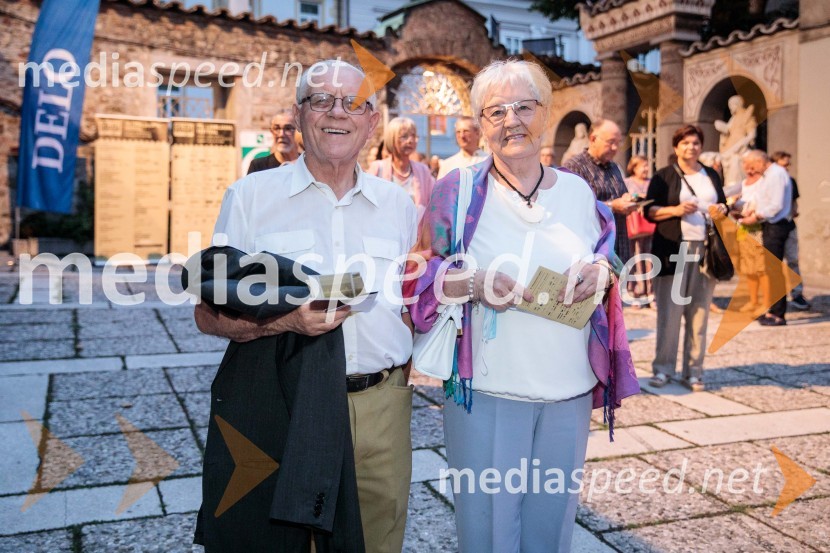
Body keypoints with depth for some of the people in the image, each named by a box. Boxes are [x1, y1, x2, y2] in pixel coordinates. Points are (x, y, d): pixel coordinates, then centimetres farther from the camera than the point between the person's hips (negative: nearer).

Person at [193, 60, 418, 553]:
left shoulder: (397, 203, 8)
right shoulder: (251, 197, -1)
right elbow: (210, 314, -3)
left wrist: (403, 375, 2)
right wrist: (282, 320, -21)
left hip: (381, 406, 3)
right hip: (286, 407, -2)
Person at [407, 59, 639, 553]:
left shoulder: (579, 191, 6)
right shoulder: (458, 191, -4)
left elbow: (609, 258, 15)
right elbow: (419, 278, -3)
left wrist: (603, 270, -8)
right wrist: (471, 283, -22)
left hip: (570, 393, 4)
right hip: (486, 391, -3)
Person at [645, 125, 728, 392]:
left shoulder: (711, 175, 19)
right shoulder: (664, 176, 5)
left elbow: (723, 204, 25)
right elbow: (649, 211, -1)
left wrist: (721, 209, 3)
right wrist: (676, 210, -16)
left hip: (705, 250, 4)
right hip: (673, 251, -4)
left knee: (699, 312, 3)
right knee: (669, 311, -5)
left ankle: (693, 371, 10)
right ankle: (662, 368, 5)